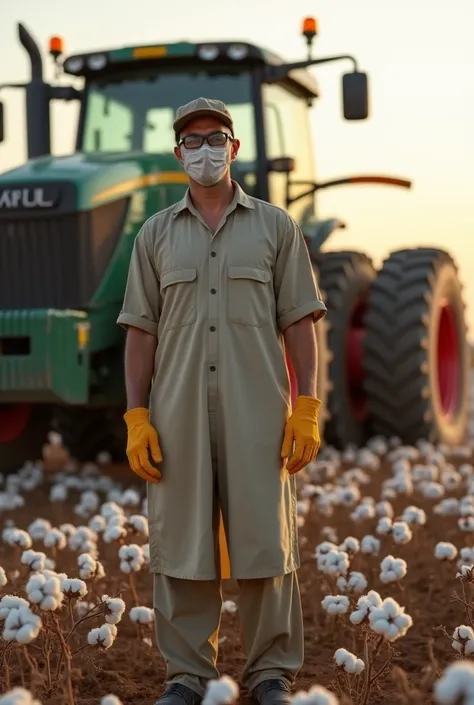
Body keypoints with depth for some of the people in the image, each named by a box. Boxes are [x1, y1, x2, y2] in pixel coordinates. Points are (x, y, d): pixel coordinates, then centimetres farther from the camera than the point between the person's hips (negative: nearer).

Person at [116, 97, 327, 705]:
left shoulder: (275, 226, 8)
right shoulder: (156, 233, 11)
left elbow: (299, 324, 5)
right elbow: (140, 331, 8)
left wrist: (306, 410, -4)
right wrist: (137, 418, -1)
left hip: (258, 413, -1)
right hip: (178, 412, 1)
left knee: (265, 538, 2)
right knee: (180, 541, 4)